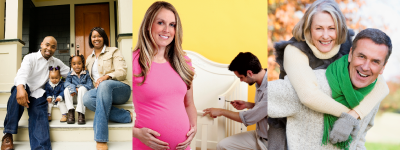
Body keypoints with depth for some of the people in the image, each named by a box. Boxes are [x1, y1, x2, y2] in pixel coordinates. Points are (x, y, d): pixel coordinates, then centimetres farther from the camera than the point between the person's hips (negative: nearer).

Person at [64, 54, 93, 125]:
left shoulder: (86, 73, -2)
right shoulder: (70, 74, 7)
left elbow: (90, 85, -10)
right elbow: (66, 83, -7)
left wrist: (79, 88, -24)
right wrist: (72, 88, -30)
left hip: (83, 95, -3)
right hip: (74, 95, 3)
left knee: (82, 89, -34)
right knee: (66, 90, -24)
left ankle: (81, 114, -37)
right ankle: (71, 112, -28)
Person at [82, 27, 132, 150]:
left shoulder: (114, 51, 8)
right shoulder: (89, 58, 25)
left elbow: (122, 72, -6)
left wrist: (107, 76, -24)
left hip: (120, 89, -4)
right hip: (100, 90, 4)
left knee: (104, 85, -40)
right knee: (86, 98, -31)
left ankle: (101, 139, -44)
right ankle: (126, 116, -28)